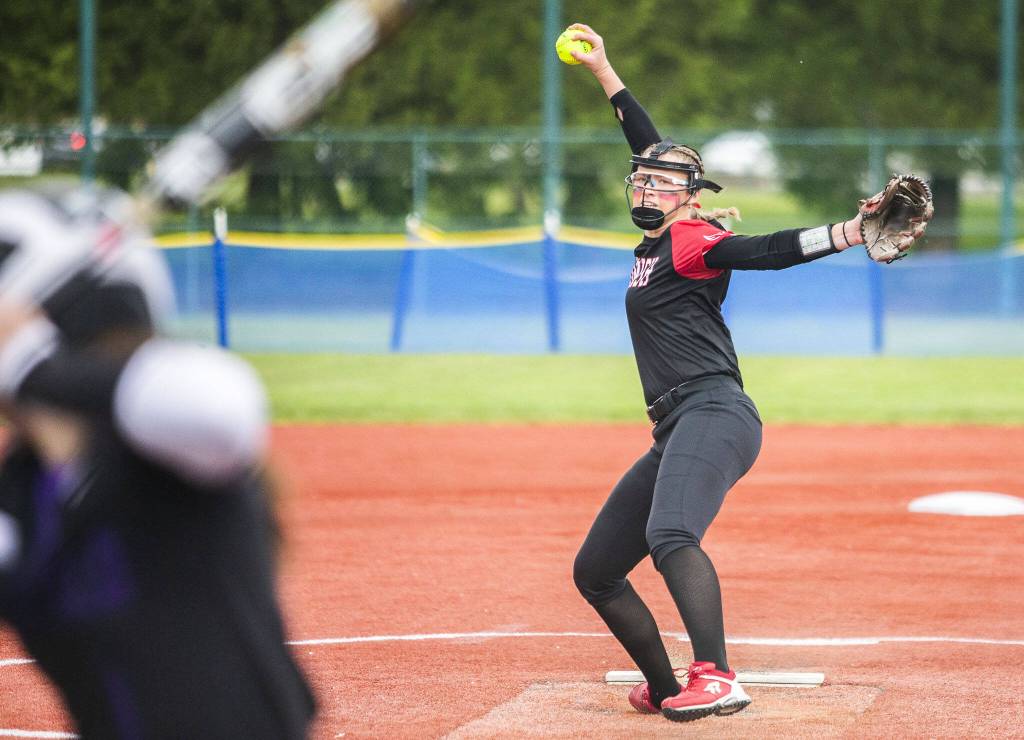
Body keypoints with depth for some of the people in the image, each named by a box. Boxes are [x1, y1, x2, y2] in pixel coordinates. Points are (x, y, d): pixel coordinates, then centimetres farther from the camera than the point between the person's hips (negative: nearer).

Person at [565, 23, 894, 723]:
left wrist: (852, 232, -33)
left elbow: (770, 251, -17)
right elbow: (651, 147, 33)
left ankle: (716, 679, -50)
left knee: (671, 537, -35)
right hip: (677, 431, 10)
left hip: (713, 413, -10)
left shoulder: (692, 240, -2)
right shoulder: (660, 241, 20)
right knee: (596, 572, 13)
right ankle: (666, 692, 19)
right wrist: (603, 71, 42)